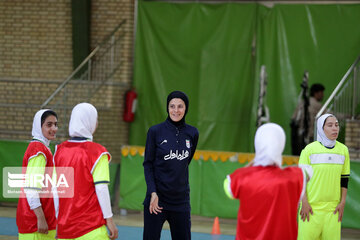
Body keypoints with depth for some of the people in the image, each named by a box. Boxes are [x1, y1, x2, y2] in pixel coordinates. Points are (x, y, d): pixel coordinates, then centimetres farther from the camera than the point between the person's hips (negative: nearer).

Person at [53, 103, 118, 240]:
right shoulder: (96, 153, -7)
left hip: (65, 223, 6)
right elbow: (101, 188, -12)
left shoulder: (60, 150, 8)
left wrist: (58, 219, 17)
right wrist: (109, 219, -8)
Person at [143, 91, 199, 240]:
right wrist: (153, 193, -13)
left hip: (181, 200, 3)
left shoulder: (192, 133, 4)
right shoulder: (155, 131, -5)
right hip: (157, 199, -3)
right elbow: (148, 164, -3)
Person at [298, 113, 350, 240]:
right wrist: (304, 202, -8)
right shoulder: (309, 149, -2)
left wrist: (342, 202, 5)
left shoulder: (343, 150, 9)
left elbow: (344, 179, 12)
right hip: (311, 207, -3)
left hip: (333, 209, 3)